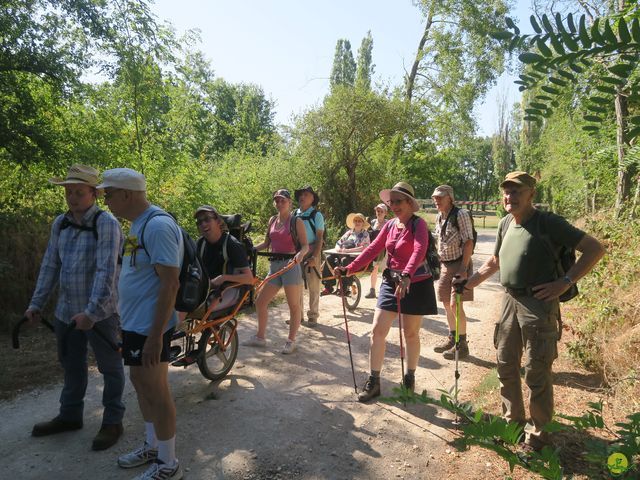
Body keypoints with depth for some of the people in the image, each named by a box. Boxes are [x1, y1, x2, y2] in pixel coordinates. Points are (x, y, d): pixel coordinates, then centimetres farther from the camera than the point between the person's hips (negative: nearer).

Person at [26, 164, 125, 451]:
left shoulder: (106, 223, -16)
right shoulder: (60, 223, 6)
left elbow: (106, 271, -24)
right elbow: (50, 265, 12)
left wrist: (92, 312, -30)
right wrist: (36, 303, 11)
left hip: (100, 312, -7)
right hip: (66, 310, 7)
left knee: (110, 368, 8)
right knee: (71, 365, 21)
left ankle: (112, 422, 23)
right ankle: (70, 416, 40)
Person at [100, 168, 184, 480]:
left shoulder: (157, 225, -22)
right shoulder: (139, 223, 10)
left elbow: (170, 283, -26)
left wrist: (155, 336, -26)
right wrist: (128, 321, 21)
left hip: (150, 327, -10)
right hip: (135, 323, 10)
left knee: (155, 391, 3)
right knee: (141, 383, 20)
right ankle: (152, 446, 39)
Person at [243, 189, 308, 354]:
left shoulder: (296, 221, -3)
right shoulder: (272, 220, 13)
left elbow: (305, 245, -7)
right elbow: (266, 243, 18)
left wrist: (300, 254, -28)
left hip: (291, 265, -6)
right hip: (274, 265, 6)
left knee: (294, 305, 1)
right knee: (260, 302, 8)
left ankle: (291, 341, 16)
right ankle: (260, 337, 24)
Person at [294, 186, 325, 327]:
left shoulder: (316, 215, -4)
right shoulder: (294, 214, 9)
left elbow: (319, 238, -9)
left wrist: (314, 257, -19)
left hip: (311, 253, -4)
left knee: (313, 286, 2)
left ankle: (312, 316, 13)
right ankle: (298, 314, 22)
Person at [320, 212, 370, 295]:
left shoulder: (365, 234, 5)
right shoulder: (349, 232, 20)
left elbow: (364, 247, -12)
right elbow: (339, 242, 20)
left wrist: (348, 250, -19)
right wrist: (338, 248, -5)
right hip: (342, 255, 5)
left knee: (345, 260, -36)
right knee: (329, 258, -20)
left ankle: (345, 288, -26)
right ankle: (328, 287, -17)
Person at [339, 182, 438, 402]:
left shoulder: (418, 224, -13)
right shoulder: (390, 225, 5)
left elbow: (419, 251, -30)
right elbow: (373, 249, 2)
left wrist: (407, 276, -47)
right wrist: (350, 269, -8)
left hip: (415, 284, -5)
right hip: (391, 282, 5)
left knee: (411, 333, 9)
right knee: (377, 330, 0)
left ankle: (410, 377, 31)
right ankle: (373, 382, 11)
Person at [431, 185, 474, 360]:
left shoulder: (460, 214, -14)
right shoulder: (438, 217, 9)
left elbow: (468, 242, -18)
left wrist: (463, 268, -22)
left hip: (459, 264, -8)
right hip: (445, 265, 8)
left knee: (455, 304, -8)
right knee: (447, 304, 13)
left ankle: (462, 345, 5)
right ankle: (452, 338, 28)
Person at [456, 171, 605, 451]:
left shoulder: (548, 223, -12)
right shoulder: (505, 224, 9)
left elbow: (595, 248, -11)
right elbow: (494, 261, 21)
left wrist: (565, 282, -17)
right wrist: (469, 282, 13)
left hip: (538, 304, -7)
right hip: (510, 301, 7)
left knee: (536, 374, 2)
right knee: (506, 366, 16)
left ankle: (538, 435, 21)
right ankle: (512, 421, 35)